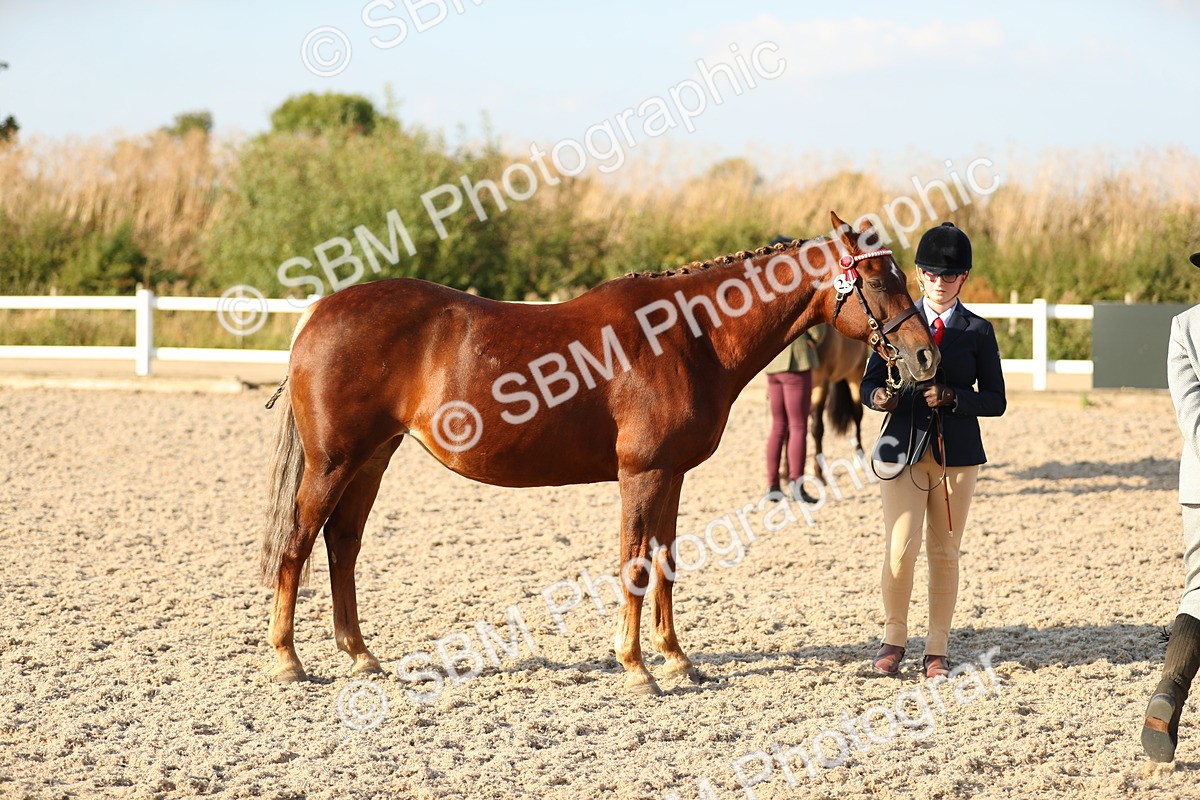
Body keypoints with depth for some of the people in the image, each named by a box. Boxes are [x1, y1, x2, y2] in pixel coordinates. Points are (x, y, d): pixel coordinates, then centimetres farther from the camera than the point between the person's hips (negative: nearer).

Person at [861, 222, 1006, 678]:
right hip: (902, 450, 0)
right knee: (900, 550, -9)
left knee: (944, 554, 4)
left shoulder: (978, 331, 4)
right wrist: (878, 397, -19)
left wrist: (952, 397, -16)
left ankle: (937, 650, 14)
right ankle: (894, 639, 11)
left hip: (957, 453, 0)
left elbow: (995, 400, 1)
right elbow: (869, 383, 5)